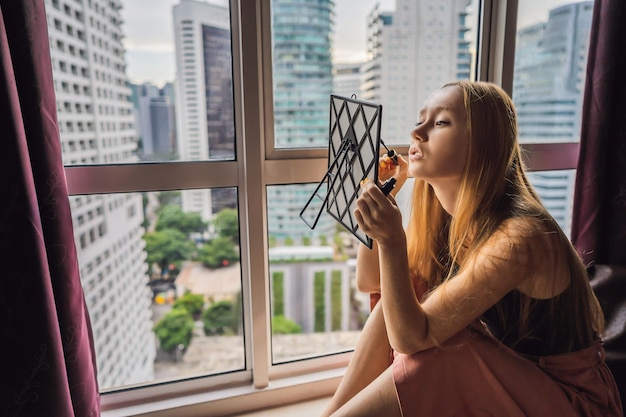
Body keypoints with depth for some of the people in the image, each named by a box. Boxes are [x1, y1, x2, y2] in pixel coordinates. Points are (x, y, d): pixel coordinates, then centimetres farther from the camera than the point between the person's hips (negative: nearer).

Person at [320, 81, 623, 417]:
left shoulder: (518, 237, -30)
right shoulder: (437, 214, -8)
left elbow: (410, 337, -29)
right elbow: (368, 282, -1)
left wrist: (392, 241, -43)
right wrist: (378, 195, -12)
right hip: (496, 371, 6)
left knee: (431, 355, -29)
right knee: (394, 298, -11)